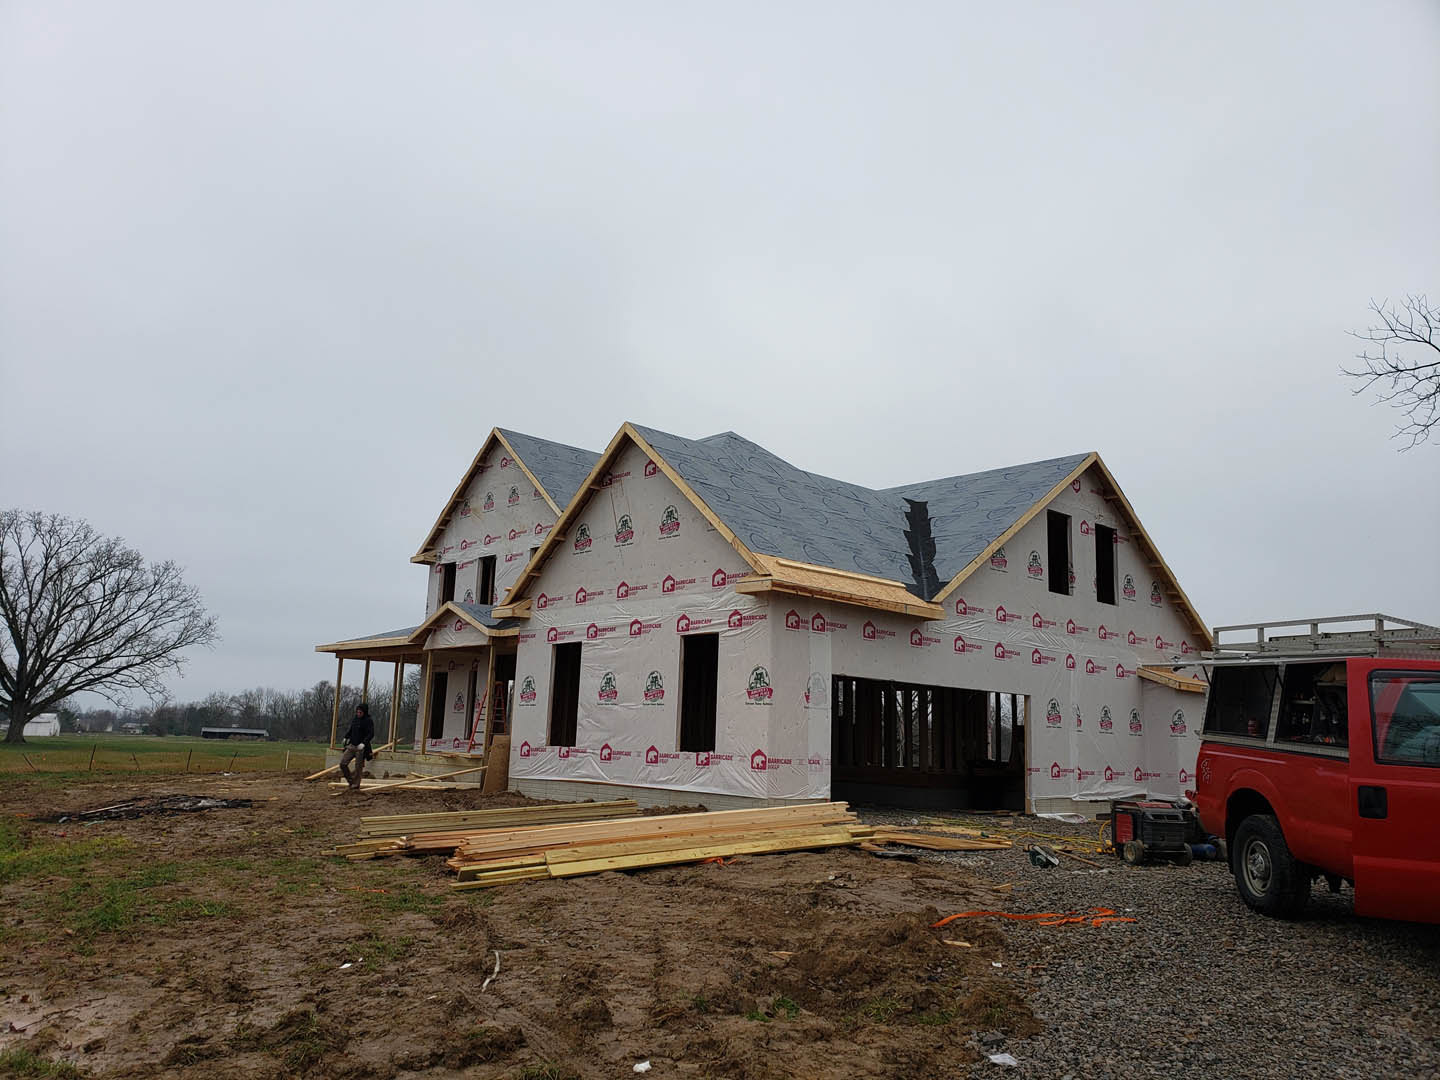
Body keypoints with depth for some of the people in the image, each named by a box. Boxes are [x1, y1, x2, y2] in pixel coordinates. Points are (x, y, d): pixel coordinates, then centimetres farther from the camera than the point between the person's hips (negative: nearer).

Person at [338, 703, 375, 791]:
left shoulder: (368, 721, -9)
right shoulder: (354, 720, 10)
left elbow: (371, 734, -17)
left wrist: (364, 743, -29)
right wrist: (346, 737, 7)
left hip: (361, 747, -6)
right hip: (352, 746, 6)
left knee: (358, 768, 0)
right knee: (343, 763, -3)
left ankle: (356, 786, 12)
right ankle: (350, 781, 14)